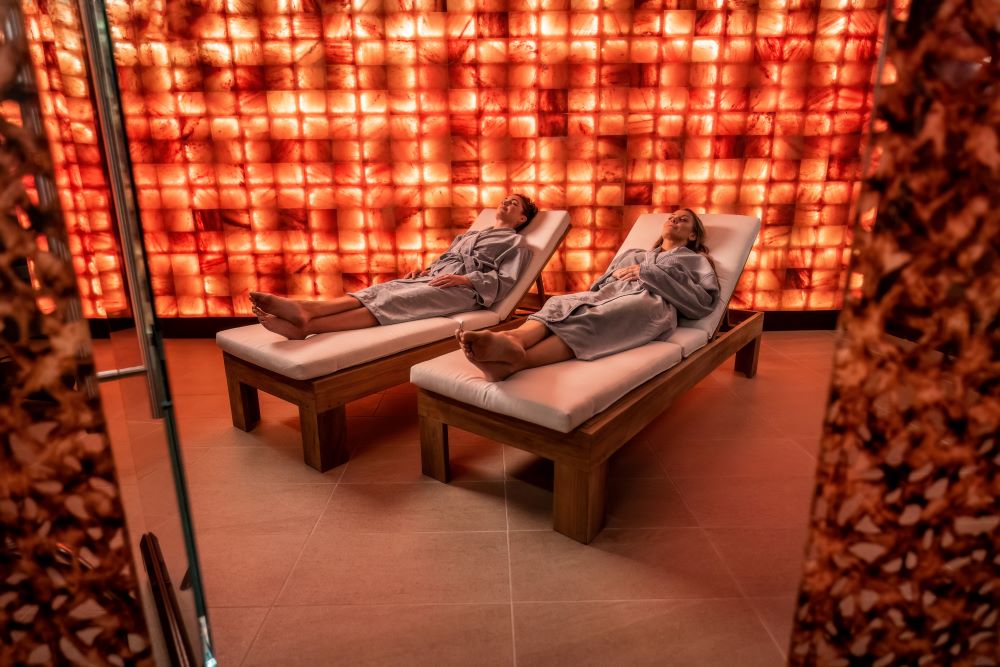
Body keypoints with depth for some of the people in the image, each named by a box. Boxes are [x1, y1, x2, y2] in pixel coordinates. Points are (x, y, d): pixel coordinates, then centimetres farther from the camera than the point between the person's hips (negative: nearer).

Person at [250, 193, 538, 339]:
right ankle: (303, 309, -49)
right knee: (383, 289, -25)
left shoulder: (516, 243, 16)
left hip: (463, 289, -6)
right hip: (432, 280, 7)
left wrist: (465, 279, -16)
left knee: (398, 300, -32)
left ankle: (306, 326, -52)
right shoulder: (466, 236, 37)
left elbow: (505, 282, -2)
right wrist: (422, 270, 7)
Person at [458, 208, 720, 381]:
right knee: (561, 304, -32)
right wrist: (614, 276, 6)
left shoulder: (696, 260, 28)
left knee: (596, 320, -39)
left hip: (652, 303, -4)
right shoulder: (631, 254, 40)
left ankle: (515, 361, -64)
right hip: (608, 296, 4)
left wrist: (647, 273, 3)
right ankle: (510, 339, -64)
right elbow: (598, 285, 29)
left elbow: (704, 303, 6)